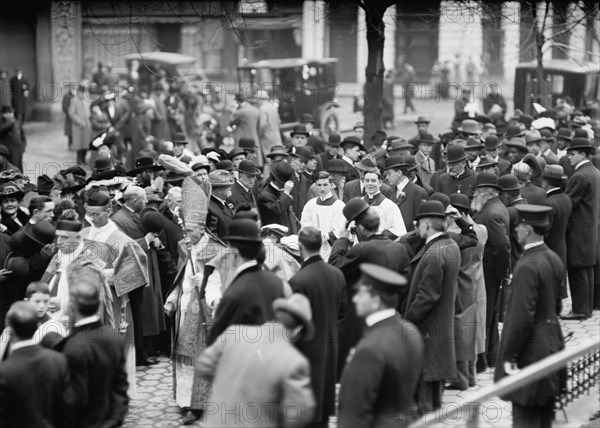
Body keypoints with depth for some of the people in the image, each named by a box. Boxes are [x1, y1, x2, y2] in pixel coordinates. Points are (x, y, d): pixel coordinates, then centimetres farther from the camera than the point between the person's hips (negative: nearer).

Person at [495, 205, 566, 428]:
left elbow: (521, 318, -23)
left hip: (530, 350, -9)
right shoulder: (554, 259, 5)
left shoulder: (527, 267, -22)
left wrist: (508, 356, -16)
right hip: (552, 342, 9)